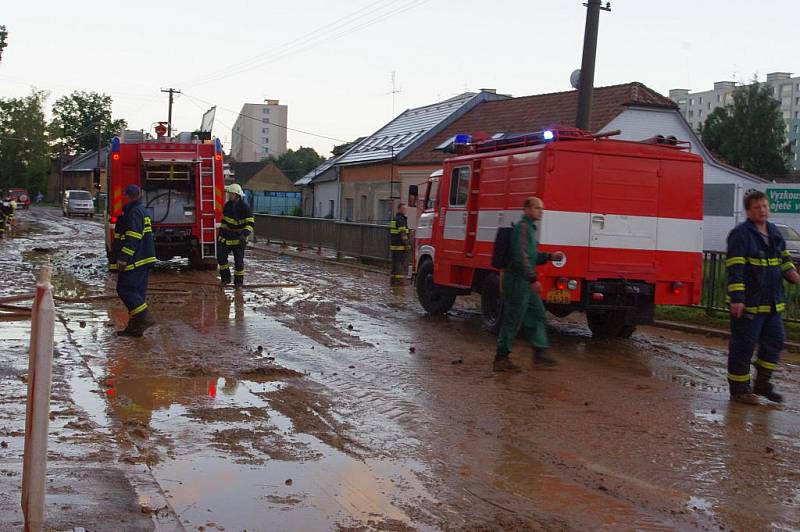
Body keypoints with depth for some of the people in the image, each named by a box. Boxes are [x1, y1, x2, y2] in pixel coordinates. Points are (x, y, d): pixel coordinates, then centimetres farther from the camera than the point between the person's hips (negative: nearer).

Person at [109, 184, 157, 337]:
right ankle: (135, 327, 13)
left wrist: (123, 259, -23)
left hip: (134, 261, -10)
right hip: (144, 260, 10)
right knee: (137, 291, 10)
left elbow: (132, 238, -22)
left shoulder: (134, 213, -14)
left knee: (125, 289, -7)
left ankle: (145, 317, -14)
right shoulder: (141, 211, 19)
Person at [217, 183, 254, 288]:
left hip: (238, 239, -6)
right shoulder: (227, 205, 5)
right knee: (221, 257, 5)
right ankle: (225, 278, 19)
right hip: (226, 237, 6)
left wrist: (245, 234, -29)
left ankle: (239, 281, 10)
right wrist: (221, 232, 18)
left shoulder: (244, 207, -15)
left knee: (238, 261, -1)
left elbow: (250, 223, -17)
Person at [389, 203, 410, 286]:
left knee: (395, 263, 11)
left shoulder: (394, 219, 17)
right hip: (400, 246, -9)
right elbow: (403, 233, -19)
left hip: (393, 245, 9)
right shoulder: (401, 219, -13)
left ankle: (393, 280, 12)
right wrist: (407, 245, -18)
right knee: (403, 263, -6)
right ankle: (400, 280, -8)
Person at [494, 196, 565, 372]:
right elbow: (520, 256, -23)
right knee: (513, 320, -5)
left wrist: (550, 257, 12)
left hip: (525, 284, 10)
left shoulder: (530, 228, 19)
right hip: (517, 280, -10)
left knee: (537, 313, 12)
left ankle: (539, 352, 17)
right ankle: (501, 359, 2)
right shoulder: (522, 228, -14)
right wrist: (533, 279, -25)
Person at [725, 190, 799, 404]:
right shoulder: (741, 234, -13)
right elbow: (735, 268, -19)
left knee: (774, 342, 15)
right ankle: (739, 389, 11)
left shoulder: (774, 232, 12)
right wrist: (737, 298, -25)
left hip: (772, 302, 8)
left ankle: (762, 384, 29)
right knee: (743, 346, 0)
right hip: (748, 302, -8)